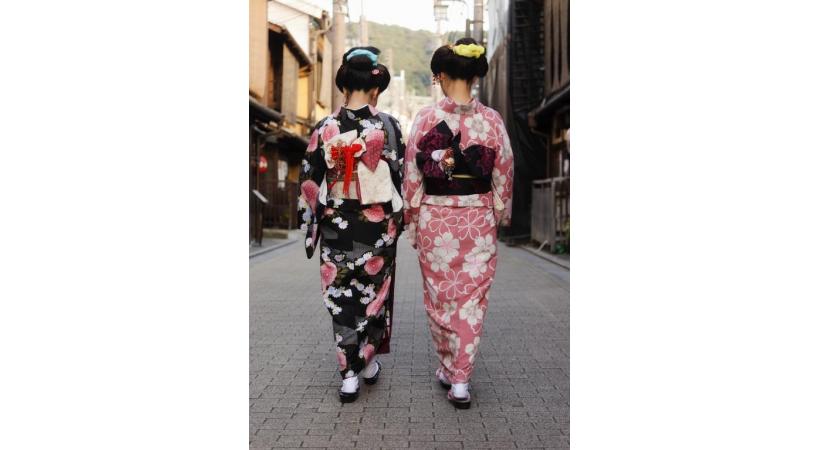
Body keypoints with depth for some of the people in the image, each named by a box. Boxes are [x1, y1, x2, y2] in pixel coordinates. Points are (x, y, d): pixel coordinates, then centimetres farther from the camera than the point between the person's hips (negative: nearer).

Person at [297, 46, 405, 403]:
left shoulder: (325, 128, -5)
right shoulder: (388, 126, -6)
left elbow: (309, 182, -2)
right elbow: (401, 176, -2)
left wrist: (309, 227, 6)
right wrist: (399, 217, 10)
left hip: (337, 226, 0)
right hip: (378, 225, 0)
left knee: (341, 298, 9)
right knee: (375, 293, 16)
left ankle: (349, 374, 10)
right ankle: (369, 362, 28)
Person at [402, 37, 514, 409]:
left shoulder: (427, 118, -8)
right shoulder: (492, 120, -4)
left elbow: (412, 175, -4)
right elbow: (503, 176, 2)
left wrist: (411, 224, 6)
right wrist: (500, 218, 15)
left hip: (435, 219, -1)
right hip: (478, 222, 1)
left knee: (439, 295, 15)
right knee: (471, 299, 8)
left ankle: (446, 367, 28)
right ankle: (460, 380, 7)